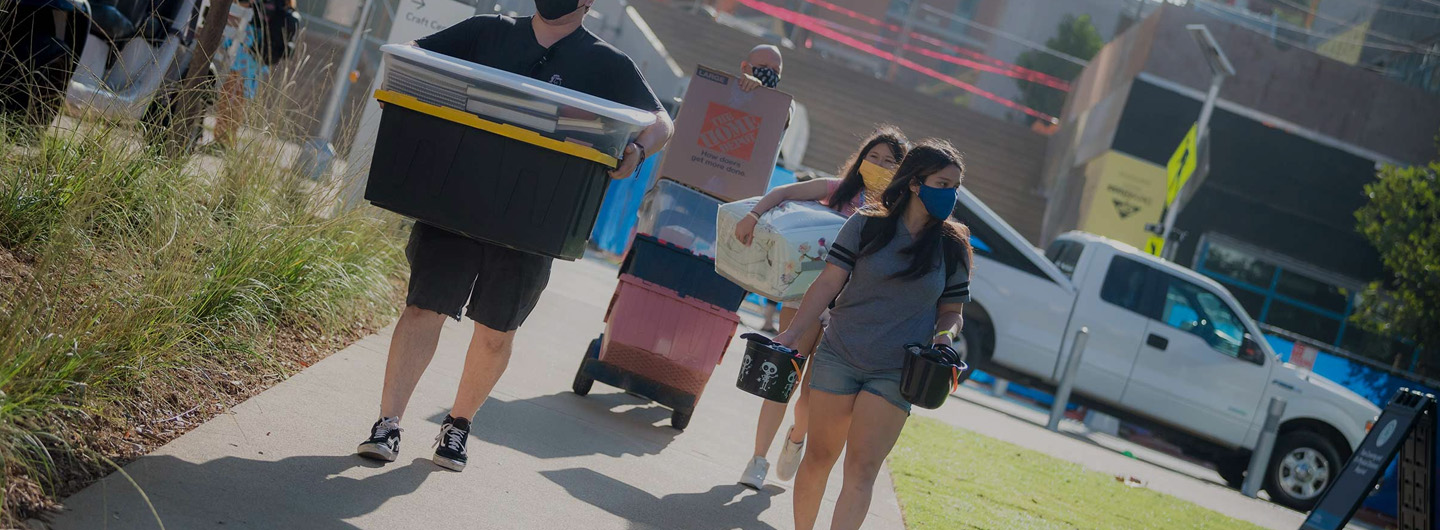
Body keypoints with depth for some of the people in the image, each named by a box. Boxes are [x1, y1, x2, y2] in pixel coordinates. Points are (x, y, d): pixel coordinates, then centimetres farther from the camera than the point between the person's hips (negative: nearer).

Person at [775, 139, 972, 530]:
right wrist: (792, 334, -11)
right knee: (819, 458, 6)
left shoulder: (952, 248, 3)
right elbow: (828, 282, -4)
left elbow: (952, 309, 11)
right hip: (839, 358, 0)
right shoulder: (866, 226, -2)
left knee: (861, 471, -7)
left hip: (896, 373, 0)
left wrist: (945, 334, -12)